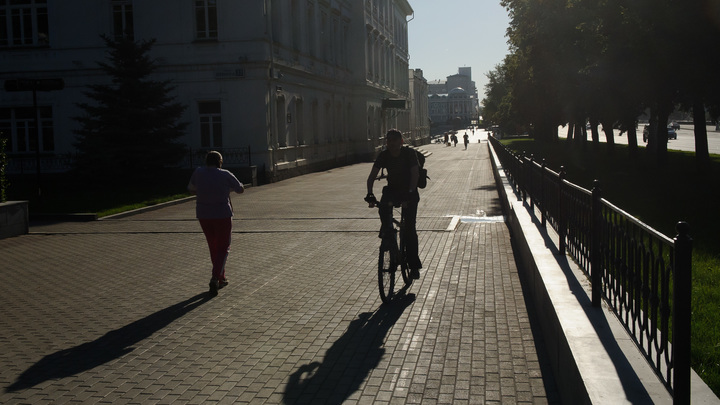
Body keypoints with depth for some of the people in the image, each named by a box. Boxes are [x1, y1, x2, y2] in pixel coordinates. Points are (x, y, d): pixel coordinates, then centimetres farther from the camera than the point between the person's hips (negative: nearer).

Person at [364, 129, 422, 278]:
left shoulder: (409, 153, -16)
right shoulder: (383, 155, -9)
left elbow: (415, 174, -27)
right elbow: (372, 176, -16)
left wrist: (410, 193, -42)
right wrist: (369, 194, -33)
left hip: (409, 192, -2)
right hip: (392, 190, 2)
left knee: (409, 228, -8)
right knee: (384, 207, -34)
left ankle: (414, 265, 1)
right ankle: (387, 231, -8)